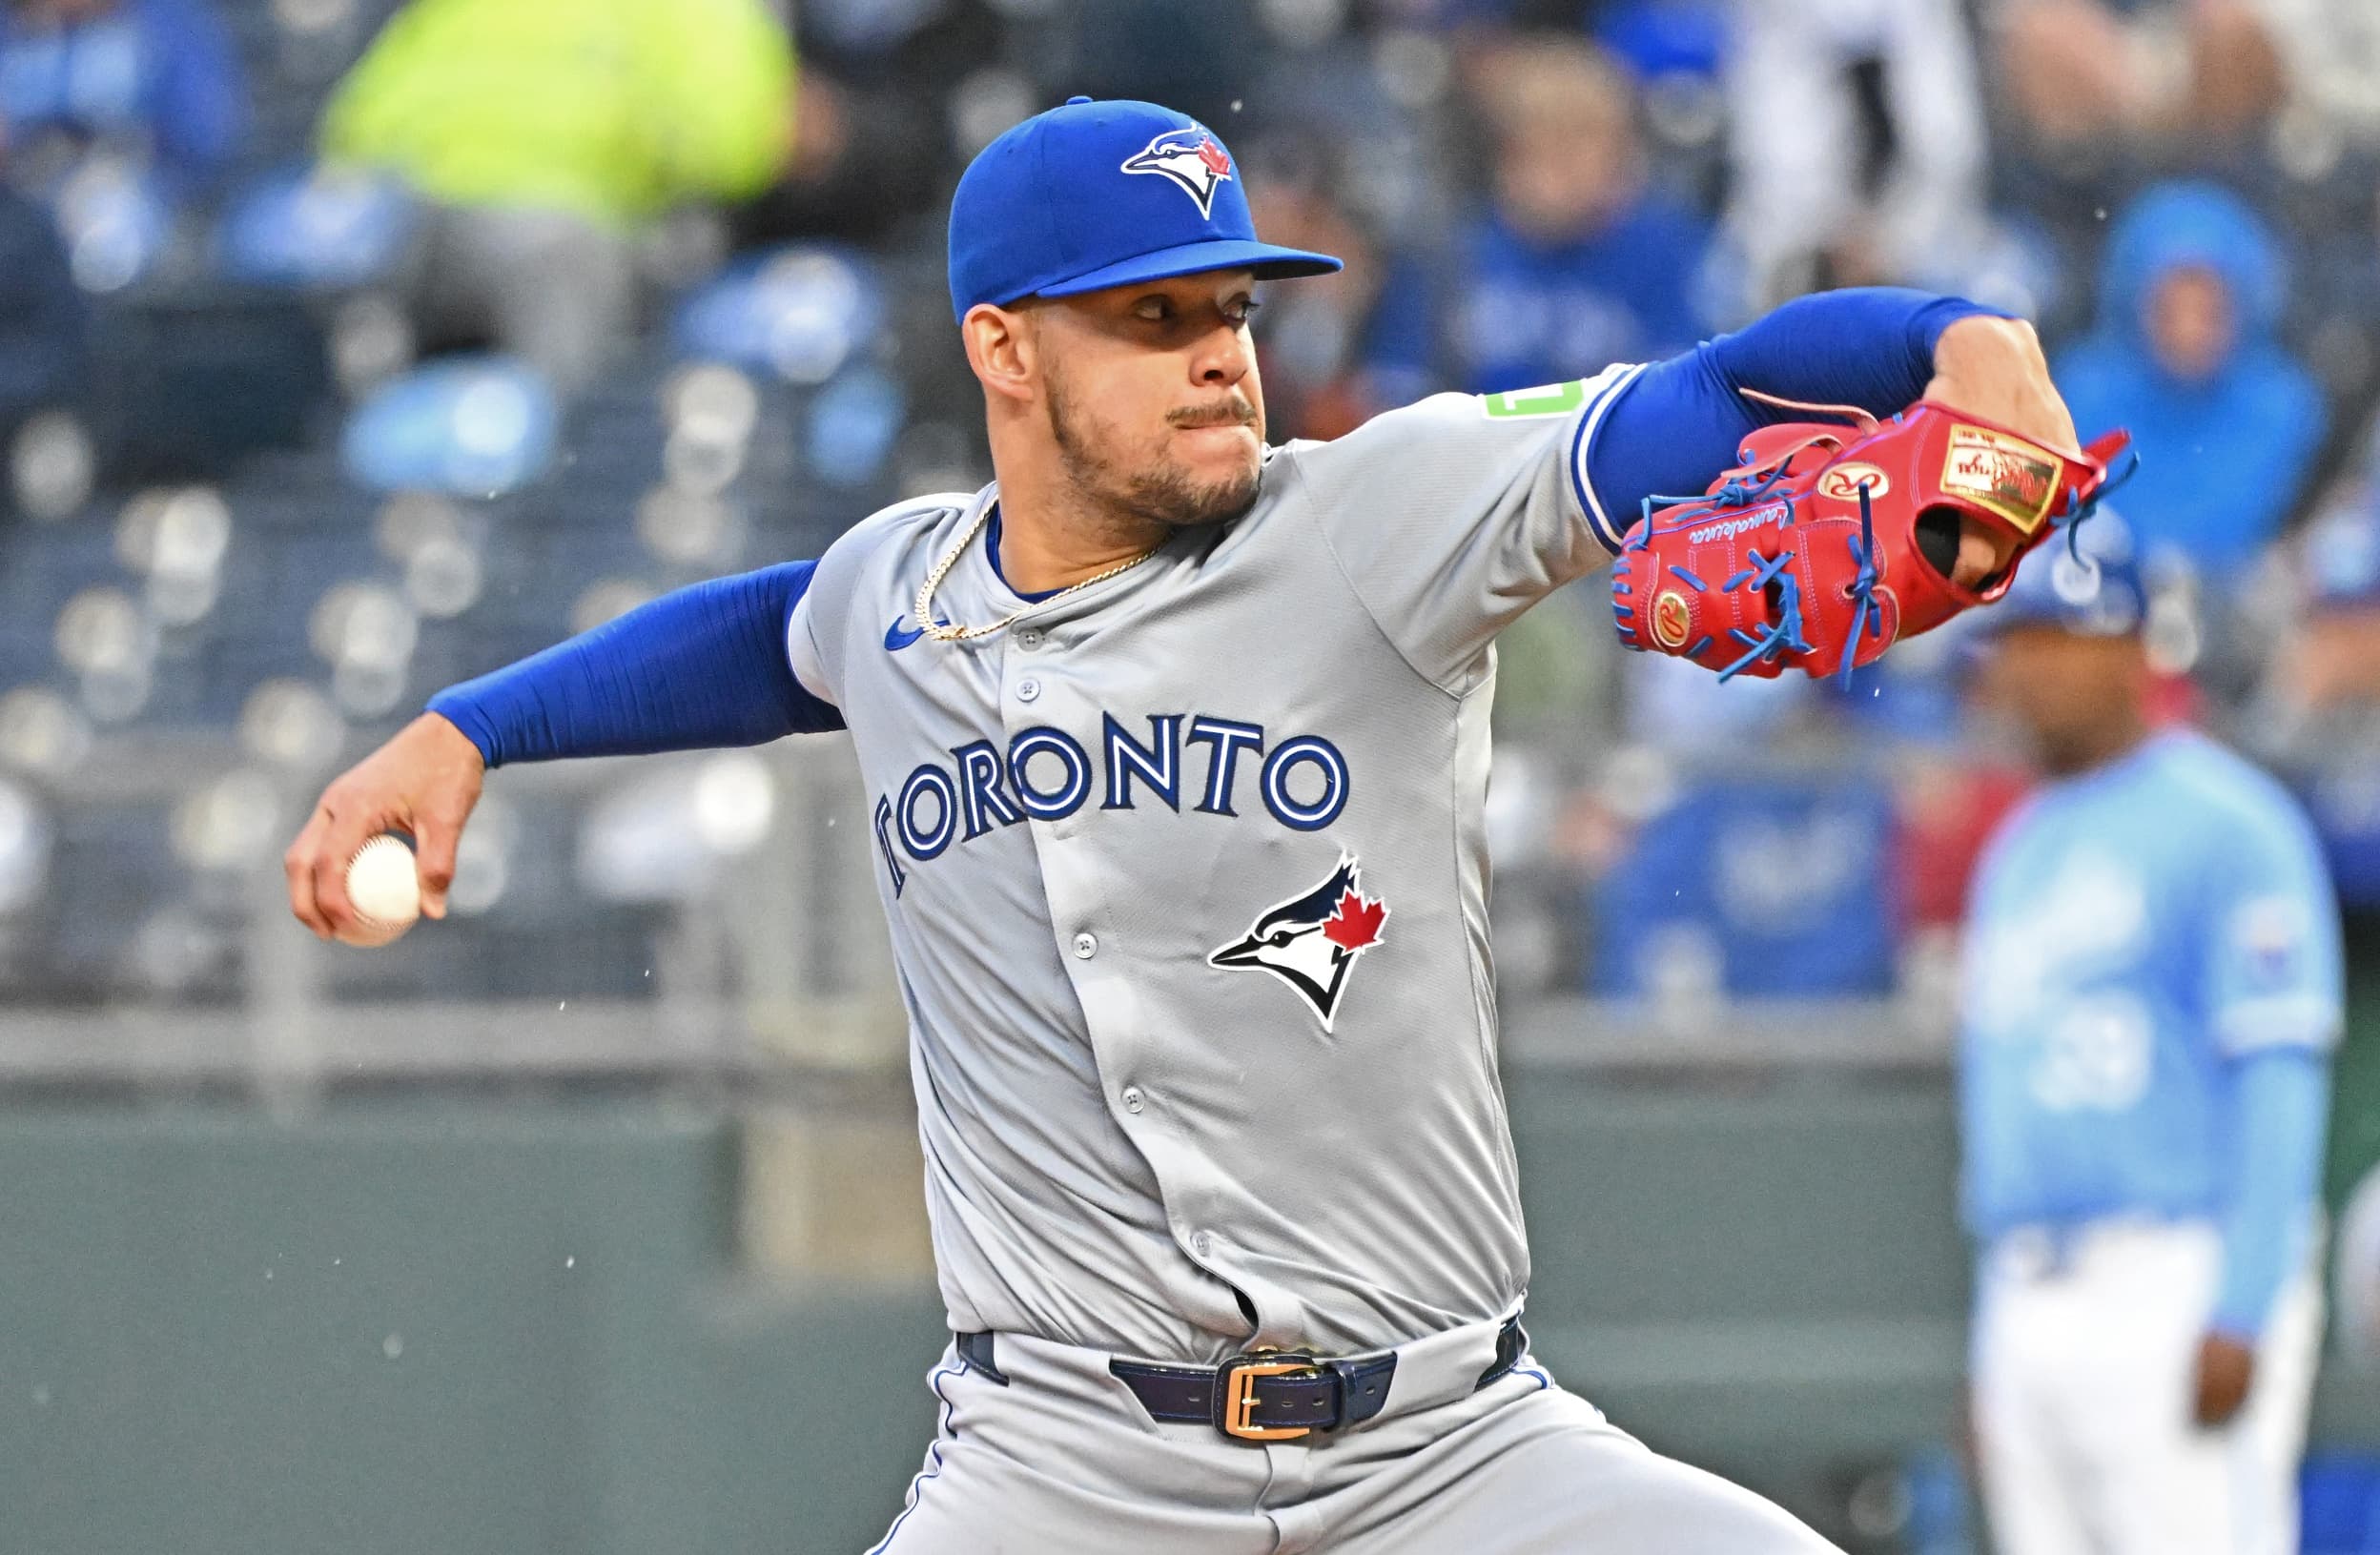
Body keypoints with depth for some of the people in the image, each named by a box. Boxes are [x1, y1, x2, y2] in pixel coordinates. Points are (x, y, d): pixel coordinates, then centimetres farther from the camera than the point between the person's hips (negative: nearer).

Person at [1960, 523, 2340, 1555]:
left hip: (2179, 1294, -8)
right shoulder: (2016, 851, 21)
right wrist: (1990, 1355, 20)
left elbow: (2279, 1083, -12)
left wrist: (2240, 1318, -20)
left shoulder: (2222, 823, -5)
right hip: (2031, 1307, 8)